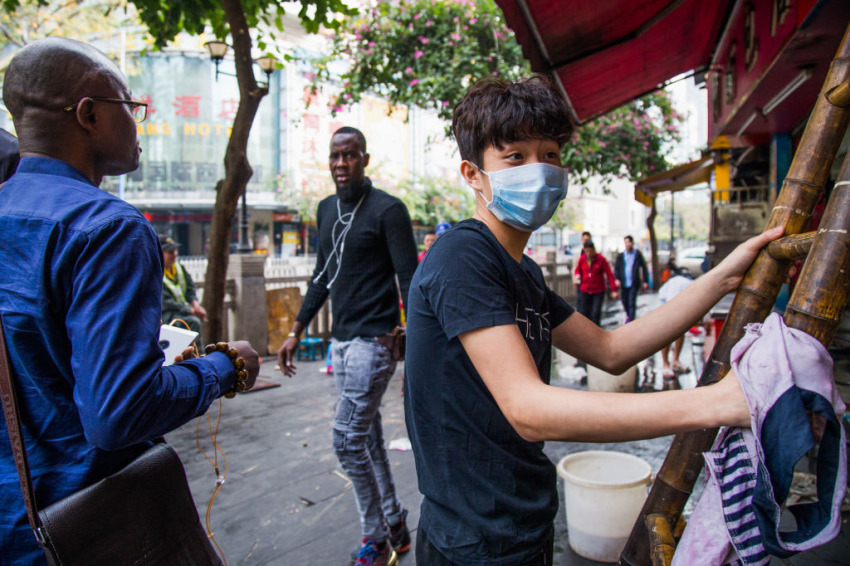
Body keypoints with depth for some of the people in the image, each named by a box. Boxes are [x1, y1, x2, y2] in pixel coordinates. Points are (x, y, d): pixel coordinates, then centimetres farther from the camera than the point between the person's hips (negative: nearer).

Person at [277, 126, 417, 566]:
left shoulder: (387, 210, -10)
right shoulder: (326, 210, 13)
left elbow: (409, 282, -12)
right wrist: (297, 332, 18)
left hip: (373, 340, -8)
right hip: (341, 340, 8)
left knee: (348, 439, -6)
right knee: (367, 437, 13)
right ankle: (395, 527, 28)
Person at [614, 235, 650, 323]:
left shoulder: (638, 254, 3)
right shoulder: (621, 256, 6)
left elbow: (644, 267, 6)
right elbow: (616, 268, 5)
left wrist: (646, 281, 3)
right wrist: (617, 279, -12)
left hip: (634, 283, -3)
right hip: (624, 283, 3)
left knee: (632, 303, -9)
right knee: (625, 302, 10)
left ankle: (631, 320, -6)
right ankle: (629, 315, 35)